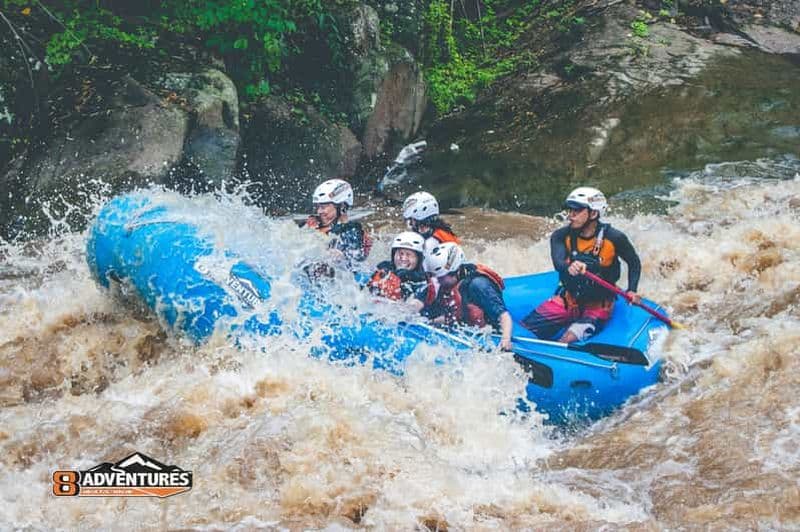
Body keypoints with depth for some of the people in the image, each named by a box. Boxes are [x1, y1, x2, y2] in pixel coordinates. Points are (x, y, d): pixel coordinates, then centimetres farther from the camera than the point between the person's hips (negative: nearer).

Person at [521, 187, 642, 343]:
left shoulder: (613, 238, -13)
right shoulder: (561, 236, -8)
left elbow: (634, 263, 5)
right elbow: (558, 262, -27)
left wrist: (632, 291, -9)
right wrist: (568, 267, -51)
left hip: (598, 307, -3)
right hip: (567, 301, 3)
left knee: (568, 341, -28)